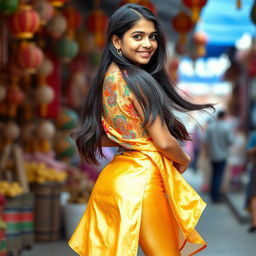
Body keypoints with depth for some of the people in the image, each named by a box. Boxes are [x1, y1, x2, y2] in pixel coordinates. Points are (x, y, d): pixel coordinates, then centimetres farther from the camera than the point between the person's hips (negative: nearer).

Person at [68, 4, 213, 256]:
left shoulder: (108, 77, 6)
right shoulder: (137, 81, -18)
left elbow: (102, 137, 14)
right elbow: (164, 142, -15)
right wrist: (184, 161, 4)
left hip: (115, 176, 8)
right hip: (141, 179, -8)